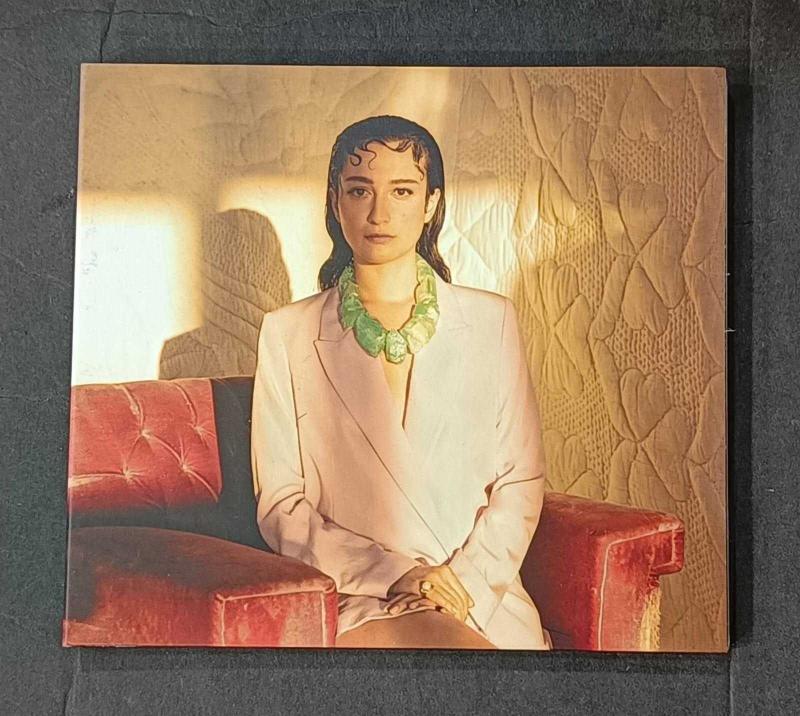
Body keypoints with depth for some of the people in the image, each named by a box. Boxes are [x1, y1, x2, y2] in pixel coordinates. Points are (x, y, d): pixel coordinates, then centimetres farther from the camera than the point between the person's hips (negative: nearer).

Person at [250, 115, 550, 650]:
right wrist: (394, 574, -10)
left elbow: (521, 481, 7)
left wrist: (468, 578, -8)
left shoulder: (491, 320, 6)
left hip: (486, 598, 3)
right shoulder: (287, 334, 2)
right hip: (353, 600, -2)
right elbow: (281, 506, 1)